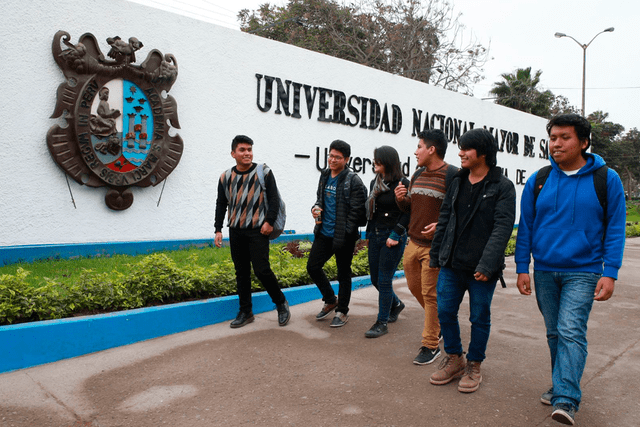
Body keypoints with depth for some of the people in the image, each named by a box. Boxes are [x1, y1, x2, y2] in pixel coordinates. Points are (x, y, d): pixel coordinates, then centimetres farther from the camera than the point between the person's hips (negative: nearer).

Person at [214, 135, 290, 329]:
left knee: (262, 270, -10)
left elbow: (274, 199, -2)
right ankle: (245, 312, 20)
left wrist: (269, 221, -12)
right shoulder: (226, 177, 8)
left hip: (258, 230, -4)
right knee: (241, 272, 8)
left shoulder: (263, 172, -1)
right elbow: (221, 205, 14)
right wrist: (218, 229, 8)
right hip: (236, 231, 4)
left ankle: (281, 303, 12)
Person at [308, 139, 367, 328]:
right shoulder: (325, 175, 8)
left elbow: (356, 211, -14)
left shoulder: (353, 181, -13)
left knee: (343, 274, 6)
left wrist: (345, 233, -15)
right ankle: (330, 301, 31)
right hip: (324, 233, 7)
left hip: (343, 236, -7)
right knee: (312, 266, 10)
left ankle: (342, 312, 23)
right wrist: (316, 208, 0)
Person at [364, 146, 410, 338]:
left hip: (393, 237, -7)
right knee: (375, 278, 15)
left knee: (384, 280, -3)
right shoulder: (375, 183, 10)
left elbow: (408, 213, -13)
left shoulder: (402, 183, -11)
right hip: (375, 235, 7)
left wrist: (395, 234, -17)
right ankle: (396, 303, 41)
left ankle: (382, 322, 10)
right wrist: (369, 232, 14)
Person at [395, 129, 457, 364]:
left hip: (435, 246, -8)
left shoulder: (453, 175, -12)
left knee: (430, 295, -2)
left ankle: (431, 346, 11)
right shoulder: (417, 175, 13)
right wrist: (401, 199, -1)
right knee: (415, 287, 18)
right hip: (413, 243, 8)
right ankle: (437, 321, 42)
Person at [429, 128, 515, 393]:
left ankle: (474, 366, 26)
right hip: (451, 264, 5)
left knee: (479, 317, 8)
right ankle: (454, 359, 28)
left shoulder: (503, 187, -7)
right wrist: (436, 254, 13)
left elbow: (503, 228, -15)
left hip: (481, 269, -5)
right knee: (445, 311, 8)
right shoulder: (458, 181, 10)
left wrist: (487, 265, -23)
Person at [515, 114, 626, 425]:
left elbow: (615, 229, -1)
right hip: (544, 272, 3)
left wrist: (610, 273, -8)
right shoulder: (537, 181, 3)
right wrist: (522, 268, 2)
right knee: (555, 333, 13)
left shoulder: (606, 179, -3)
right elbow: (525, 227, 6)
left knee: (571, 332, -13)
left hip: (582, 272, -3)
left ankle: (566, 401, -9)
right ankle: (562, 385, 30)